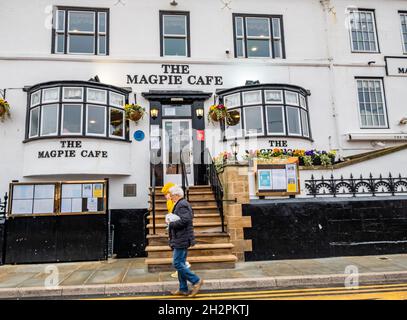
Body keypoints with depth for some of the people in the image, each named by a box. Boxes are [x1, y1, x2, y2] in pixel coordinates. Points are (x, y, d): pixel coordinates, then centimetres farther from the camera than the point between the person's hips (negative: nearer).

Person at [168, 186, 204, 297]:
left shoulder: (182, 205, -16)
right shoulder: (181, 204, 17)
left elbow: (184, 220, -27)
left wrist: (171, 224, -15)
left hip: (181, 240, -10)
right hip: (182, 239, 10)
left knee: (177, 263, -7)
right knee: (181, 263, 13)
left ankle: (196, 281, 1)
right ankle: (183, 289, 21)